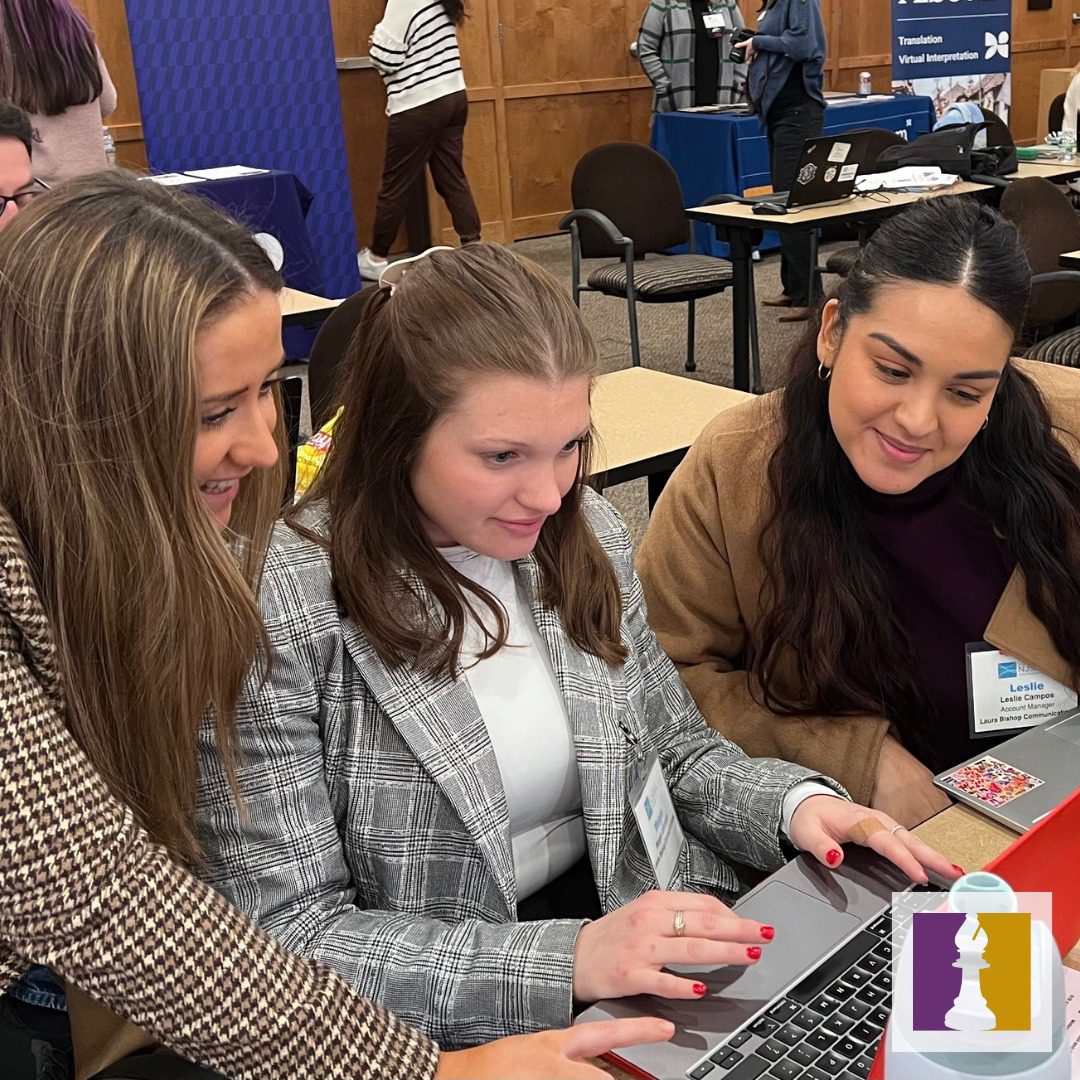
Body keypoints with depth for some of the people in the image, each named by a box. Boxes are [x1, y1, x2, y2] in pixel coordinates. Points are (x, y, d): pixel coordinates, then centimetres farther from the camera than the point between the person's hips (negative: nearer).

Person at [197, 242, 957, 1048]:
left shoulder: (588, 537, 0)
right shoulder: (278, 610, -17)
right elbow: (288, 939, -16)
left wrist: (795, 803, -7)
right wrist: (564, 962, -26)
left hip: (644, 923, 5)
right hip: (452, 1024, -5)